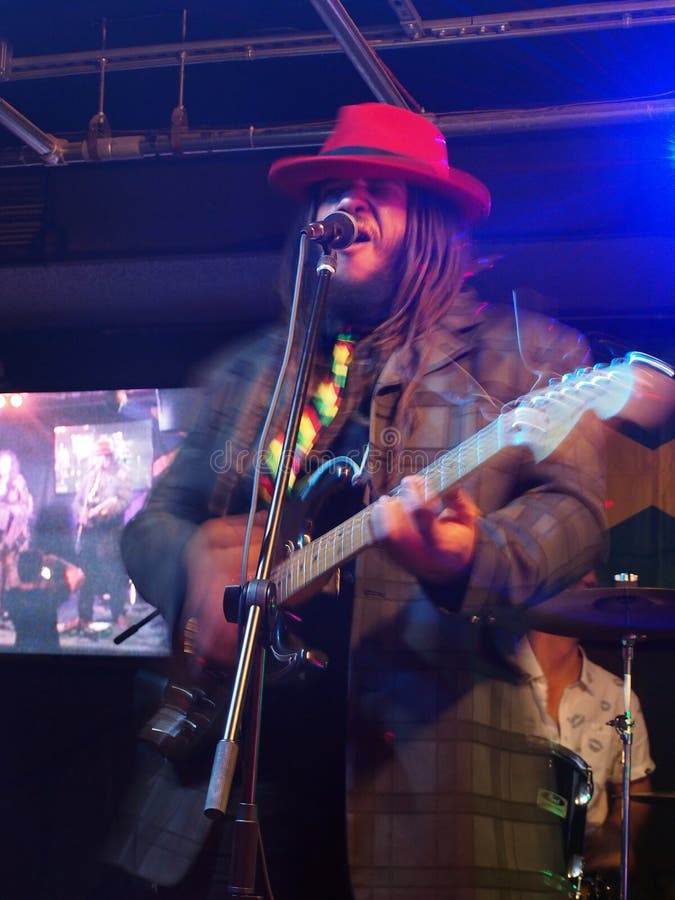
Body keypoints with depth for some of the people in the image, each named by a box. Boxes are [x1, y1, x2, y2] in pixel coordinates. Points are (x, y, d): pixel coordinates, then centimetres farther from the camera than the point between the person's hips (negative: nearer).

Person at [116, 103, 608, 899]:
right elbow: (152, 521, 17)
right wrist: (195, 558, -8)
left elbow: (571, 509, -6)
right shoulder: (247, 372, 19)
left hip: (428, 743, -3)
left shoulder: (521, 352, 6)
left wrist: (473, 559, -28)